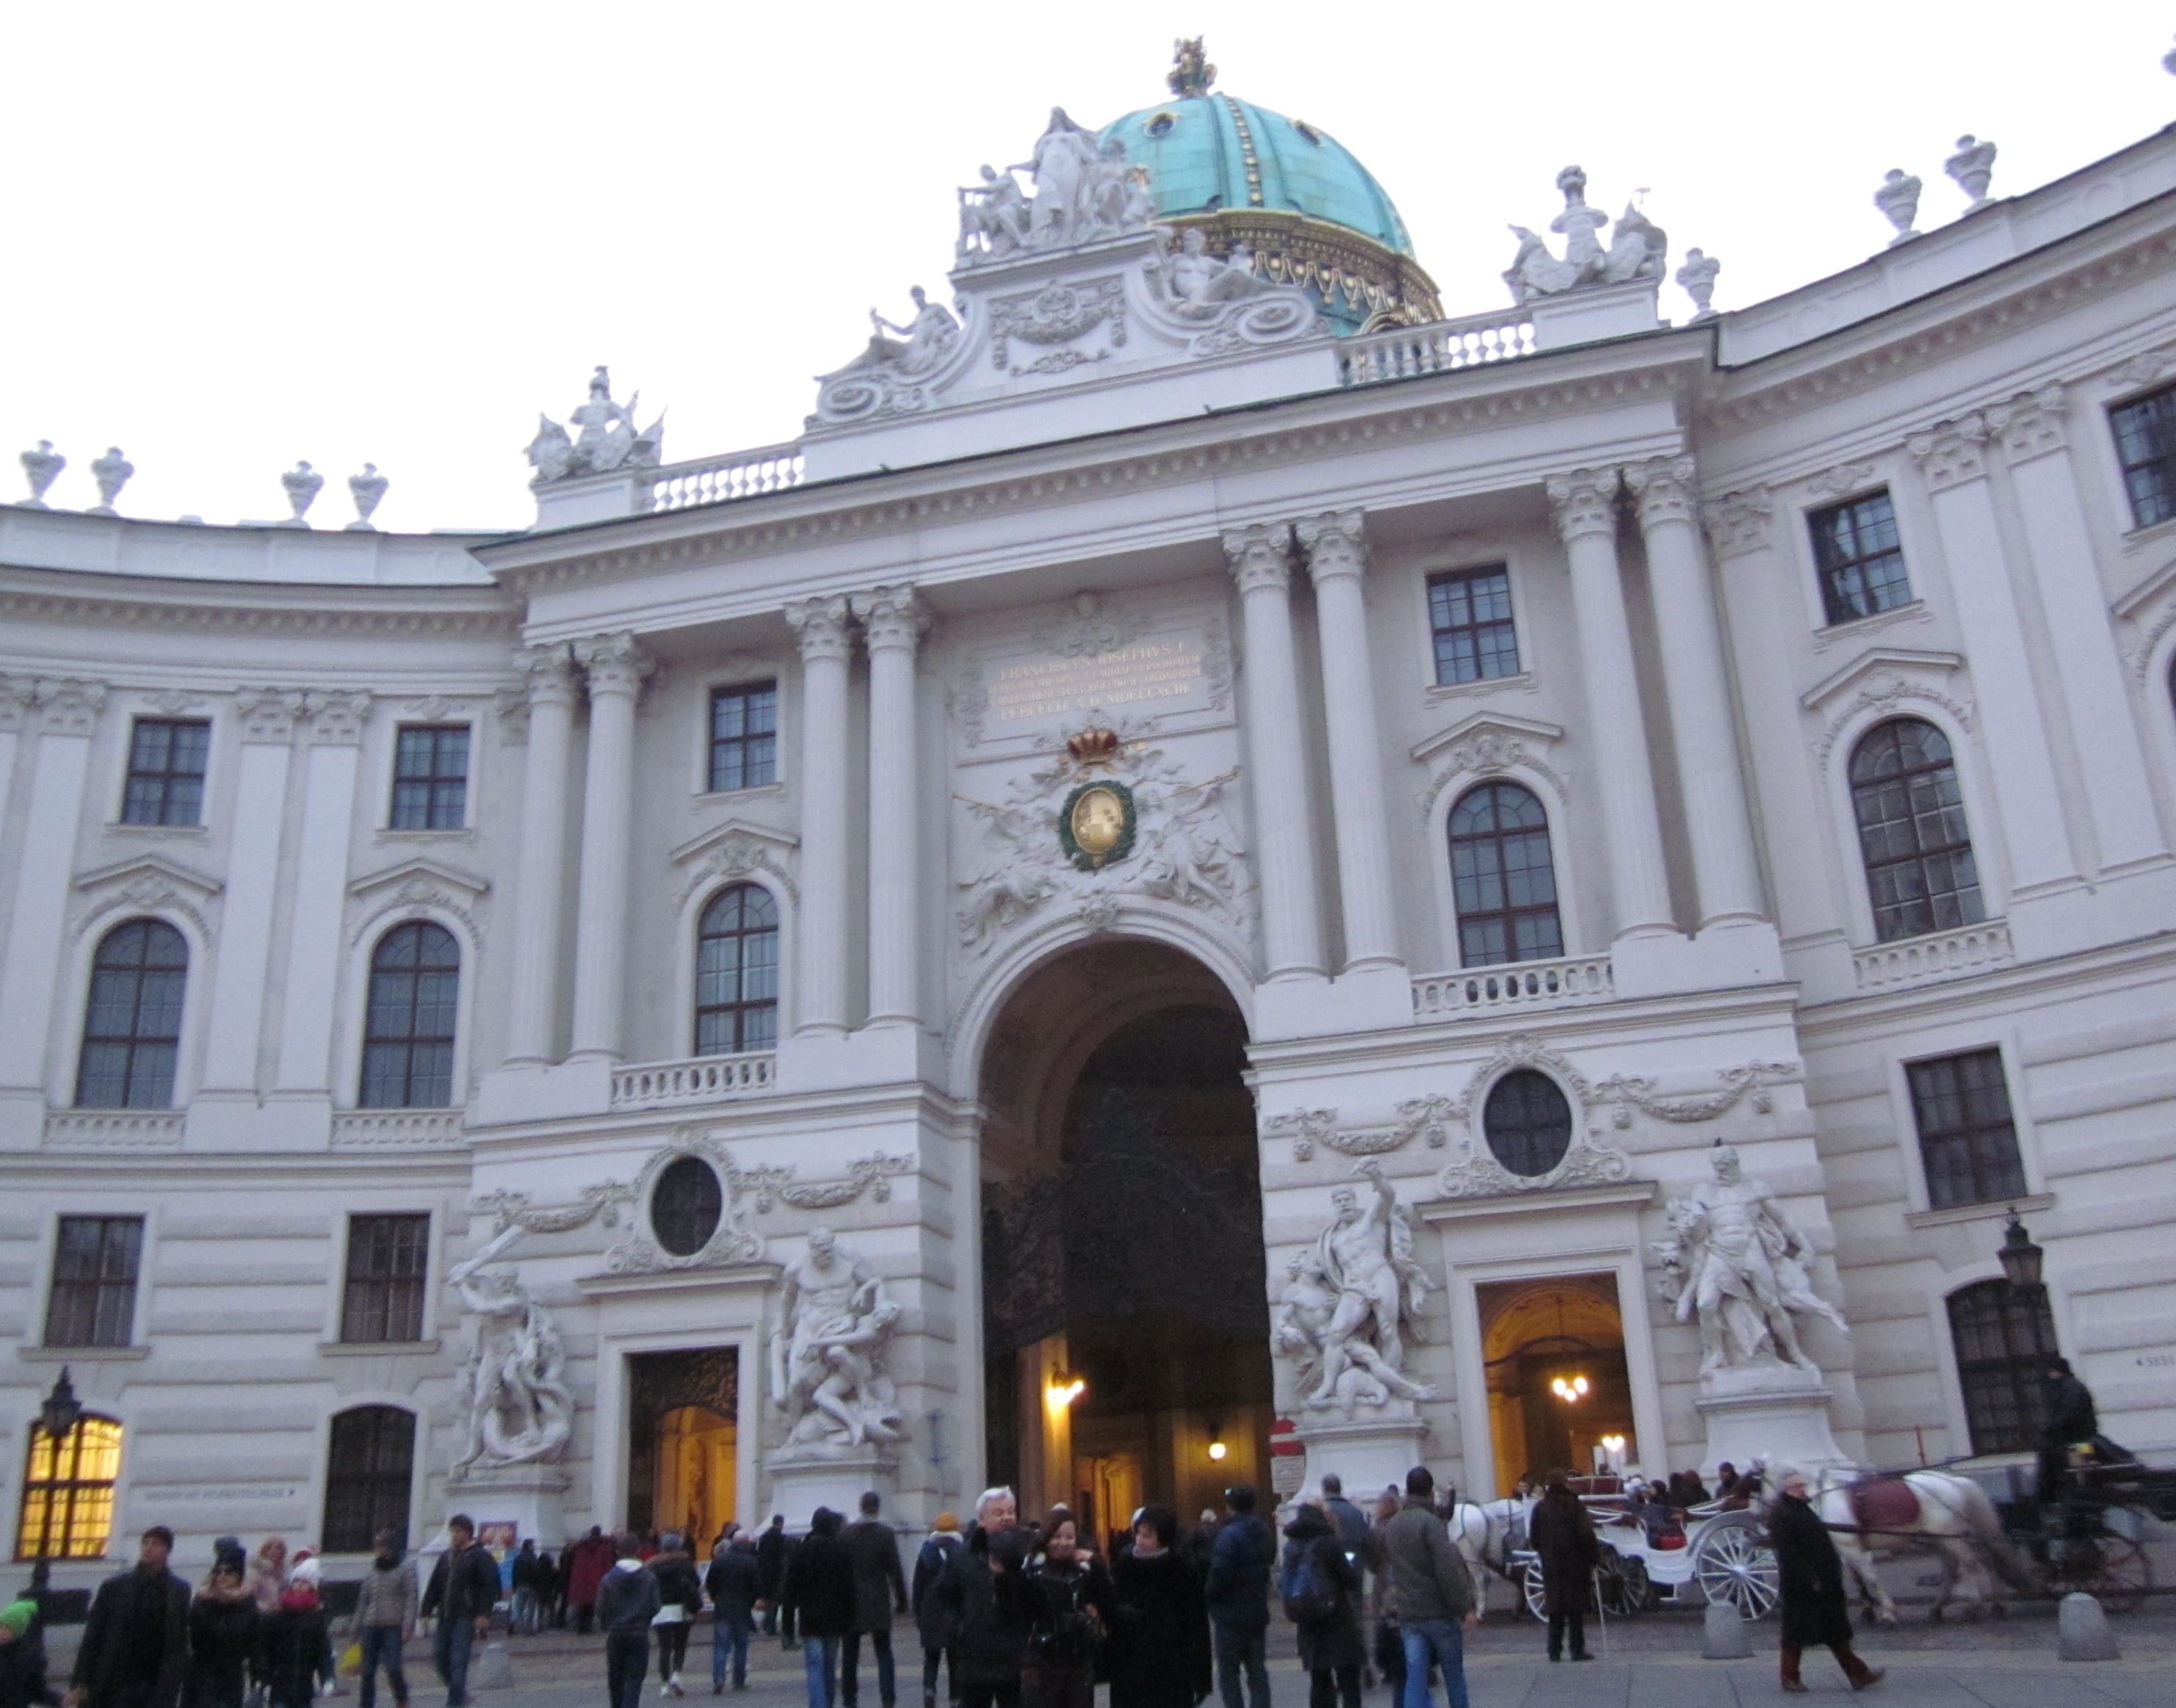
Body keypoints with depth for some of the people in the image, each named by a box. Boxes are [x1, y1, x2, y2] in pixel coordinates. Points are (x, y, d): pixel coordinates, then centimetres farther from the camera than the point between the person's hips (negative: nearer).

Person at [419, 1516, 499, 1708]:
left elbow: (489, 1586, -10)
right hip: (446, 1617, 7)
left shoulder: (480, 1556, -4)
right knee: (440, 1656, 7)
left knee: (458, 1659, -10)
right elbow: (434, 1586, 18)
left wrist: (483, 1614, -17)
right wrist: (427, 1611, 10)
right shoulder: (446, 1557, 16)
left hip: (467, 1618, -7)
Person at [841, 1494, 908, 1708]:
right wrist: (901, 1600, 1)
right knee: (884, 1652, 5)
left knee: (850, 1654, 11)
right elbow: (895, 1570, -7)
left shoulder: (845, 1533, -1)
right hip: (879, 1602, -1)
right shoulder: (886, 1533, -7)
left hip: (852, 1602, 1)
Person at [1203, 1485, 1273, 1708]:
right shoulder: (1264, 1533, 8)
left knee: (1228, 1672, 3)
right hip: (1258, 1611, 7)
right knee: (1257, 1669, 12)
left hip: (1231, 1614, -7)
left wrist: (1209, 1592, -9)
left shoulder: (1229, 1534, -19)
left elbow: (1220, 1572, -26)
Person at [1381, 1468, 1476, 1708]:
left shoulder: (1390, 1527, 11)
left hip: (1407, 1616, 5)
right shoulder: (1429, 1522, -14)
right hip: (1439, 1612, -5)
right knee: (1454, 1675, 11)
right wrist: (1466, 1608, -18)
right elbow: (1449, 1568, -20)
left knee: (1415, 1678, 1)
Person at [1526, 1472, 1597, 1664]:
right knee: (1576, 1609, 4)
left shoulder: (1540, 1508, 2)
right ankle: (1577, 1650, 3)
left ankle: (1555, 1651, 8)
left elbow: (1533, 1539, 5)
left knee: (1555, 1610, 9)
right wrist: (1595, 1557, -5)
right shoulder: (1574, 1506, -11)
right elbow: (1586, 1535, -14)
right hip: (1575, 1563, -3)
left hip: (1551, 1564, 3)